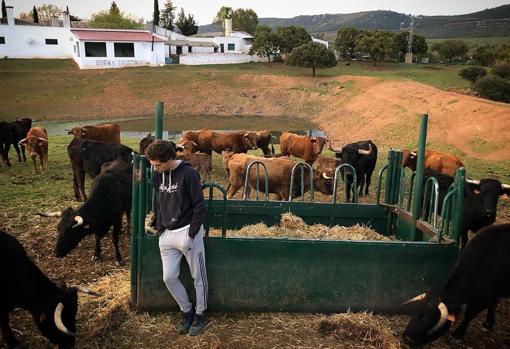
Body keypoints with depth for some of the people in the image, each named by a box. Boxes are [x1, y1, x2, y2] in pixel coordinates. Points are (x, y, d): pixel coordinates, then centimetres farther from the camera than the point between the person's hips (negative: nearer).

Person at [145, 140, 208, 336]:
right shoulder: (157, 176, 5)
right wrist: (158, 228, 8)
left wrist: (191, 234, -16)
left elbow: (199, 206, -14)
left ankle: (200, 315, 25)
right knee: (169, 277, 7)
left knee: (198, 276, 6)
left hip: (188, 231, -6)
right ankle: (187, 311, 27)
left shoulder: (188, 174, -14)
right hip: (167, 234, 6)